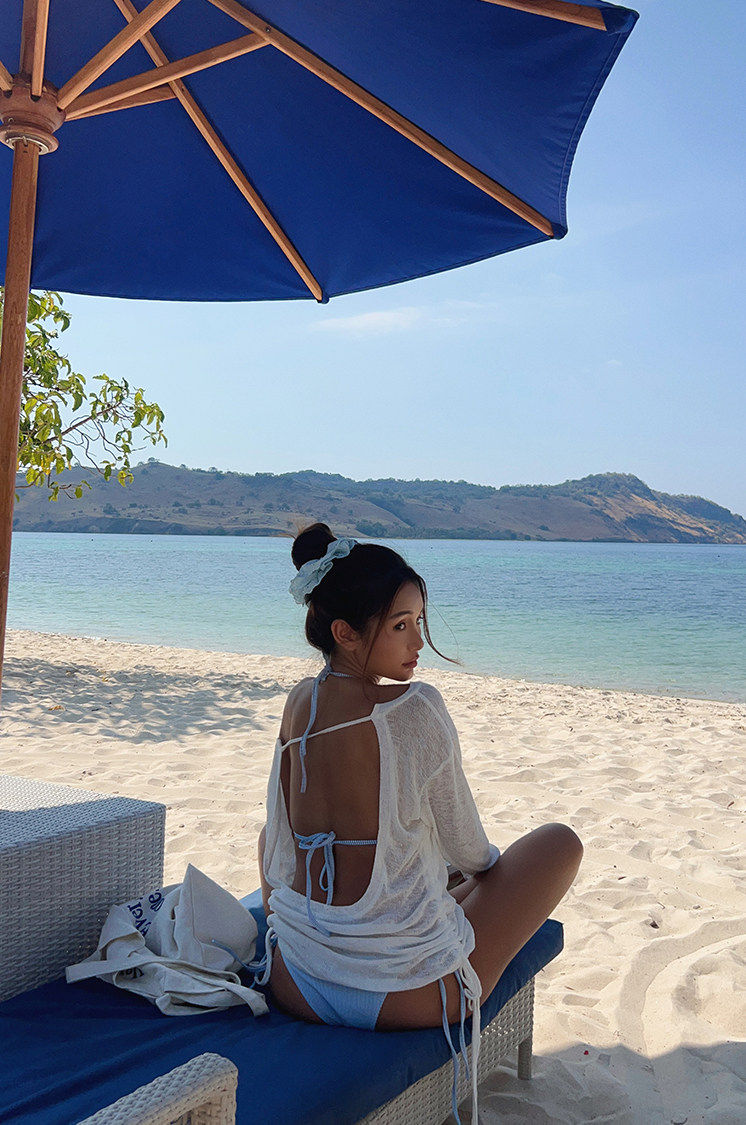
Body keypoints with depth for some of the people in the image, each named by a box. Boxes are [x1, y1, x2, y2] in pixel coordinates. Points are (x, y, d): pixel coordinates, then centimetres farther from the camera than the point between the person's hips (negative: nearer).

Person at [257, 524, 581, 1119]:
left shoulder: (299, 703, -2)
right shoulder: (418, 709, -19)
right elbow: (468, 849, -6)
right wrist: (489, 863, 17)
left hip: (293, 986, 6)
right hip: (405, 994, -6)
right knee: (560, 841, 12)